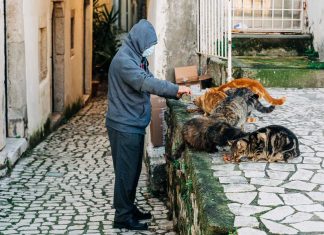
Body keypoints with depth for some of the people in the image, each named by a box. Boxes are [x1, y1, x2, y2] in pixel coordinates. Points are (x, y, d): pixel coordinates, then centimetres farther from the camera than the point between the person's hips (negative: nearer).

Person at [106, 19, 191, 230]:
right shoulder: (123, 60, -19)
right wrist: (175, 88, -29)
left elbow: (149, 81, 14)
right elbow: (145, 82, -29)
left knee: (134, 170, 16)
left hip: (134, 124, 9)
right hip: (124, 126, -9)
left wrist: (173, 93, 1)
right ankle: (123, 217, 6)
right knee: (126, 171, -2)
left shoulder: (138, 58, 12)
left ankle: (129, 209, 28)